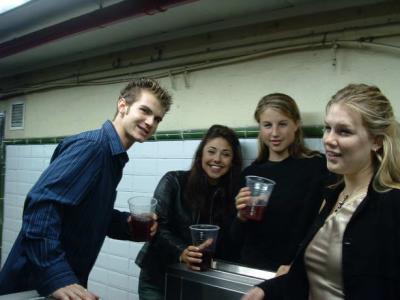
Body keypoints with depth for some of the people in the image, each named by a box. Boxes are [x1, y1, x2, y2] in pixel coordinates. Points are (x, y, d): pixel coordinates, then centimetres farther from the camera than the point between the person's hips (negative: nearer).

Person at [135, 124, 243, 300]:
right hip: (158, 275, -2)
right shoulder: (174, 181, -8)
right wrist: (181, 253, -30)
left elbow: (230, 245, -4)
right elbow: (157, 226, -16)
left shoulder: (233, 194, -2)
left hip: (198, 279, 2)